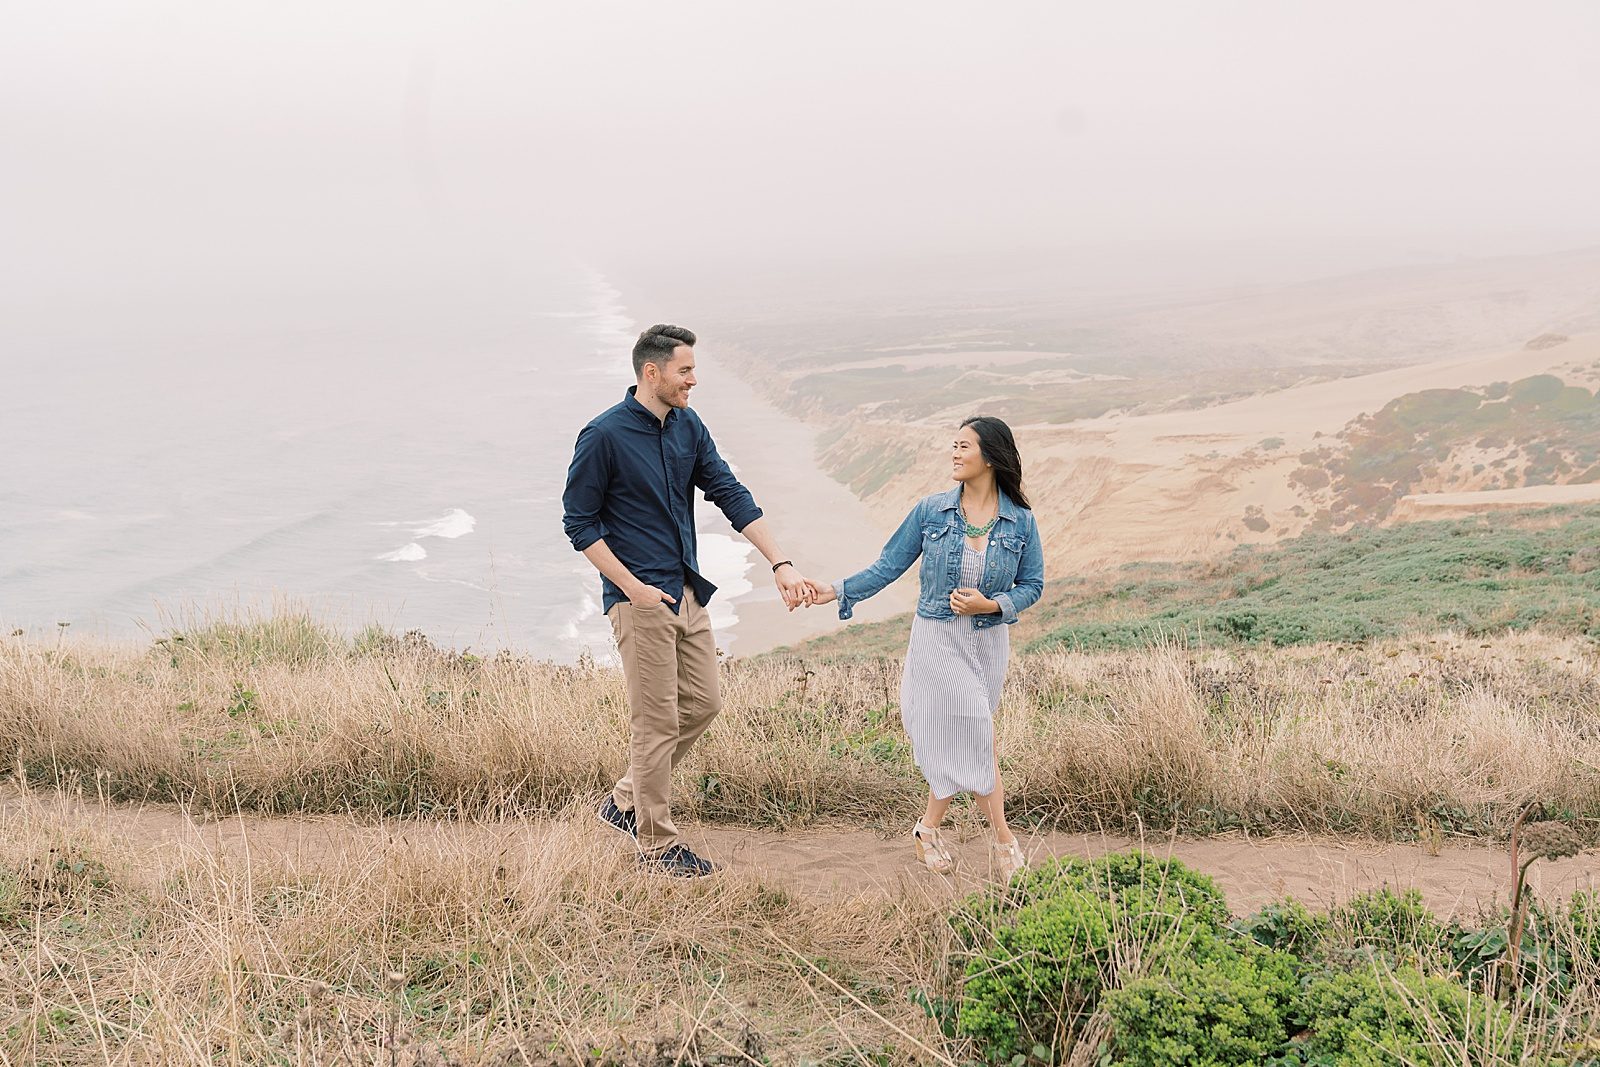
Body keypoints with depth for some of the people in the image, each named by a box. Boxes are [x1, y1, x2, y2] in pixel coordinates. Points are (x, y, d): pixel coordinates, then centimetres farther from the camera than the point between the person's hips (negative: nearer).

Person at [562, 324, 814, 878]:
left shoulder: (688, 427, 6)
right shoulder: (604, 435, -14)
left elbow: (731, 495, 3)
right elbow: (579, 522, -10)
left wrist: (780, 563, -6)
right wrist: (632, 587, -15)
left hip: (687, 593, 8)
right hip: (639, 598, -8)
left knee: (702, 704, 12)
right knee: (657, 722, -2)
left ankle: (625, 800, 28)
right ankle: (657, 845, 12)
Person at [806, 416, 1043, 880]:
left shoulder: (1021, 522, -2)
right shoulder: (931, 510, -3)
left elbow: (1032, 585, 3)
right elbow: (889, 566, 1)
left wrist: (990, 604, -14)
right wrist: (838, 591, -8)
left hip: (988, 642, 1)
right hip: (936, 639, -1)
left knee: (953, 739, 6)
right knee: (974, 736, -7)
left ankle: (928, 831, 23)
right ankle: (1003, 837, 4)